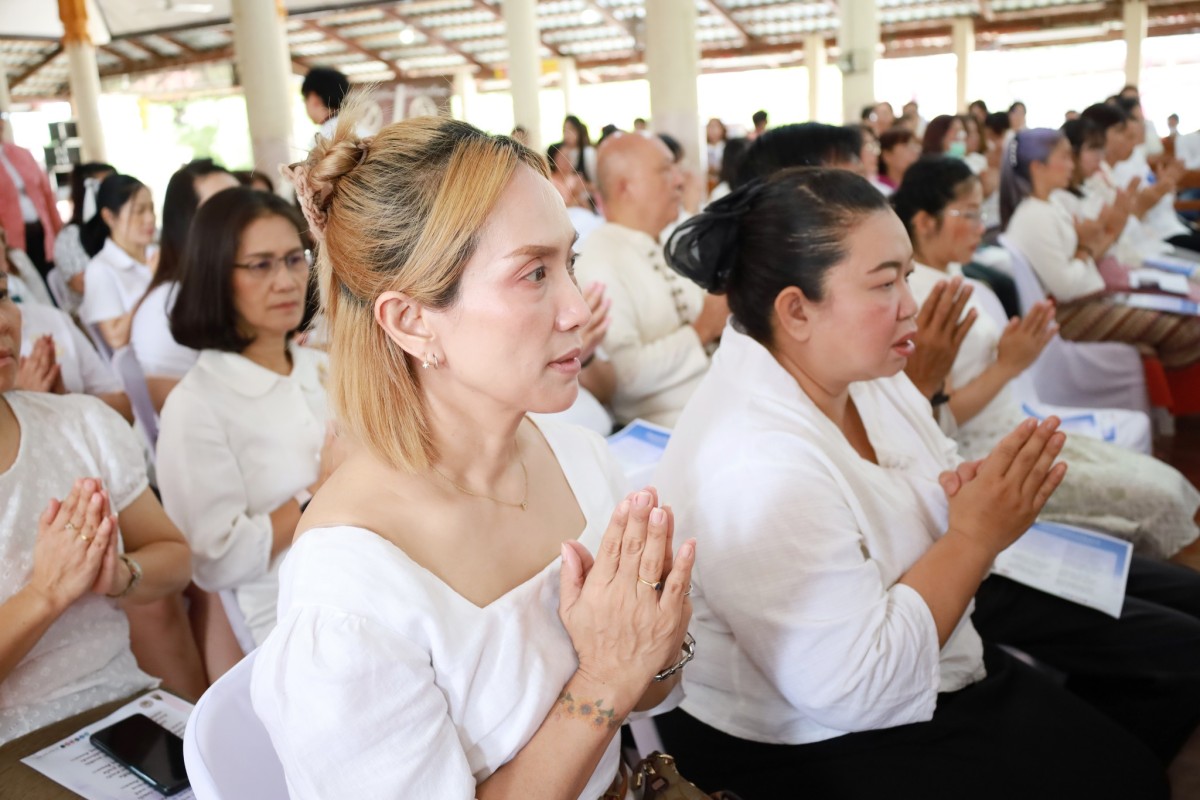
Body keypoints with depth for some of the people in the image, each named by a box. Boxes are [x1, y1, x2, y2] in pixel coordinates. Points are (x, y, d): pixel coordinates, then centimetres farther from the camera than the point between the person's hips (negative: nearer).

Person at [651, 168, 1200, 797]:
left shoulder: (855, 365, -6)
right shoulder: (751, 463, -34)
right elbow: (854, 690, -31)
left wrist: (991, 496, -15)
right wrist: (976, 535, -25)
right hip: (825, 741, -8)